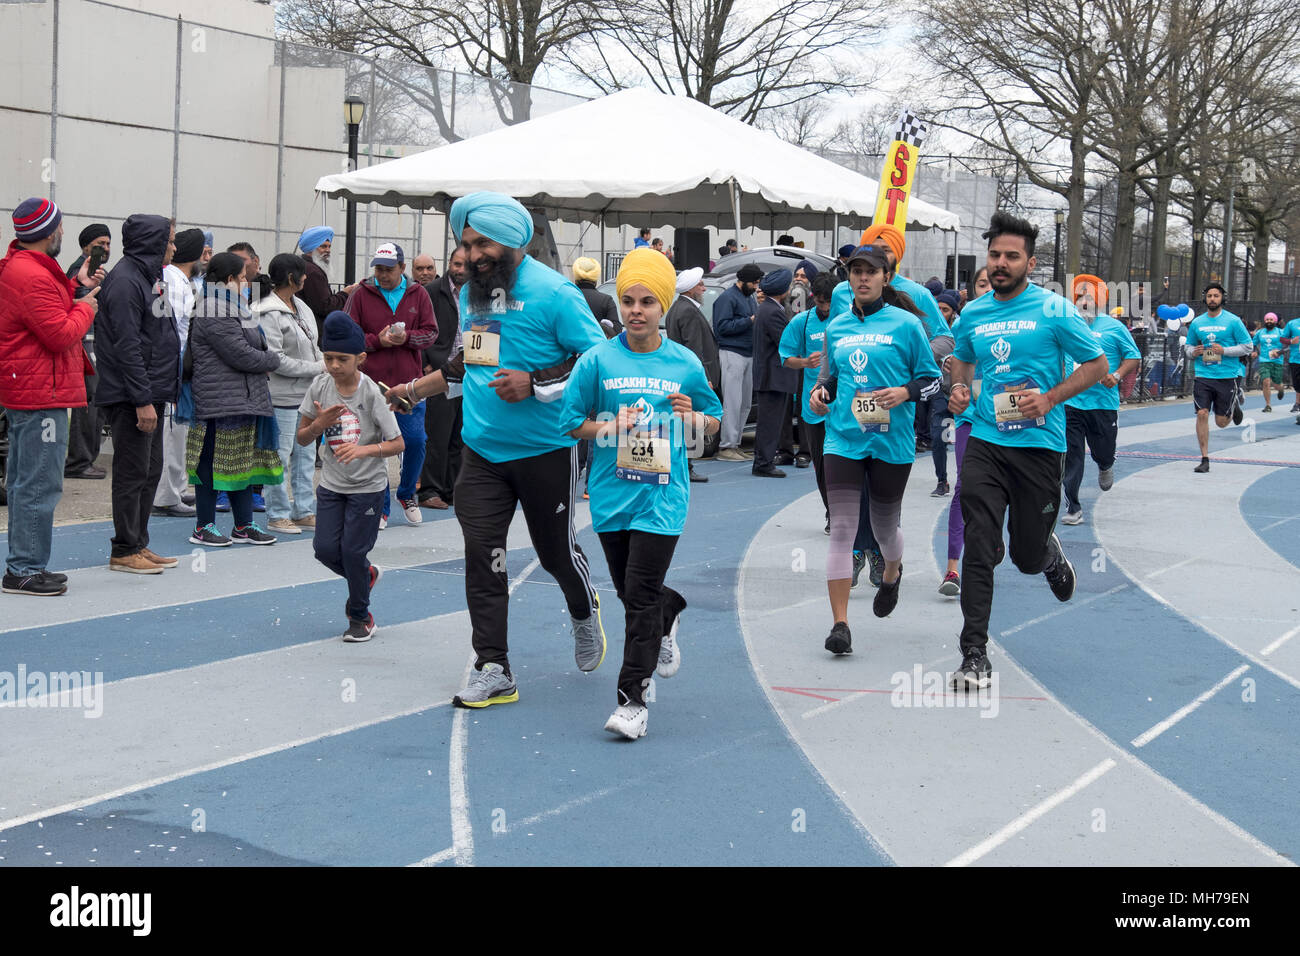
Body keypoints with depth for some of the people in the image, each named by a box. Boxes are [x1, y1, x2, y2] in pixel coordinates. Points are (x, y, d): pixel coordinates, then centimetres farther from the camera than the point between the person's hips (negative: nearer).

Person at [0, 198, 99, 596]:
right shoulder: (33, 277, -20)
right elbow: (61, 335, -22)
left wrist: (76, 289, 11)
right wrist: (85, 308, -6)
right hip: (42, 397, -12)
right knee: (40, 484, -8)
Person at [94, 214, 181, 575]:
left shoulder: (147, 276, 17)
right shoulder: (125, 281, -15)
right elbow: (126, 347, -20)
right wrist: (143, 400, -22)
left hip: (149, 393, 10)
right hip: (129, 396, -10)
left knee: (151, 471, 13)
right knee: (133, 472, -4)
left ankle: (139, 544, 21)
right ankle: (125, 551, 3)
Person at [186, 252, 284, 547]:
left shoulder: (231, 309, 18)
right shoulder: (214, 316, -16)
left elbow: (252, 346, 21)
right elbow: (240, 355, -19)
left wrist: (264, 359, 1)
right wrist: (273, 360, -4)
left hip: (243, 400, 11)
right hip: (220, 401, -11)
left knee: (243, 461, 11)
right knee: (214, 462, -3)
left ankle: (244, 525, 16)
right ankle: (203, 527, 4)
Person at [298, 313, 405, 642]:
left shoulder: (372, 393, -16)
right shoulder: (320, 386, -5)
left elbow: (397, 443, -16)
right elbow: (302, 439, 2)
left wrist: (363, 449, -32)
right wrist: (319, 424, -19)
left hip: (368, 486, -4)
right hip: (331, 484, 4)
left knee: (353, 550, -3)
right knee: (325, 549, -1)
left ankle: (360, 617, 18)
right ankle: (367, 575, 31)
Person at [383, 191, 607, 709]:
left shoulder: (553, 291, -12)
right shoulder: (470, 292, 9)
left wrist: (535, 383, -21)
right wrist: (413, 390, 25)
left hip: (546, 449, -5)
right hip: (482, 450, 5)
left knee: (555, 550, 10)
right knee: (481, 555, -3)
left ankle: (584, 613, 44)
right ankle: (492, 670, 4)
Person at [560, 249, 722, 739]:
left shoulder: (685, 364, 0)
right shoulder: (598, 360, -2)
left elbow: (715, 420, 13)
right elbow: (572, 422, 2)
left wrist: (692, 418, -8)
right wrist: (610, 427, -15)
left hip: (662, 496, -2)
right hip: (611, 492, 2)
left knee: (642, 596, -8)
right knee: (630, 593, 16)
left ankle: (633, 697, -1)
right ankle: (670, 614, 50)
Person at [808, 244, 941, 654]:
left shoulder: (906, 324, -3)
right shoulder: (837, 327, 9)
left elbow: (932, 378, 1)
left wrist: (904, 392, -18)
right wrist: (820, 392, 1)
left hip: (891, 440, -2)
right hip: (843, 438, 2)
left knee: (884, 527, 13)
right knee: (841, 529, -9)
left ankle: (892, 574, 50)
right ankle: (840, 624, -8)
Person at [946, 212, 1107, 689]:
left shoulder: (1054, 310, -5)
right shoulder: (973, 313, 7)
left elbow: (1096, 365, -1)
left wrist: (1050, 398, -13)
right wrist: (960, 388, 4)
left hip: (1038, 444, -2)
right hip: (984, 442, 2)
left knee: (1028, 556, 7)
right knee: (980, 550, -9)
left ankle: (1049, 552, 46)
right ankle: (975, 654, -4)